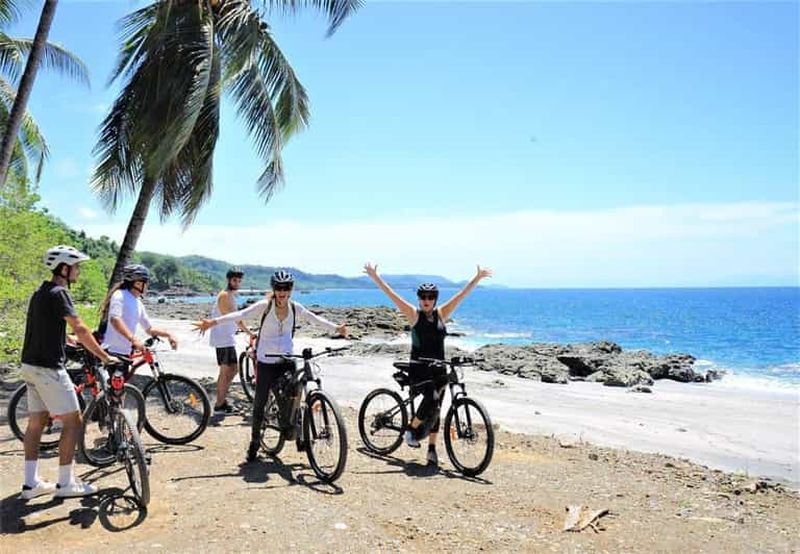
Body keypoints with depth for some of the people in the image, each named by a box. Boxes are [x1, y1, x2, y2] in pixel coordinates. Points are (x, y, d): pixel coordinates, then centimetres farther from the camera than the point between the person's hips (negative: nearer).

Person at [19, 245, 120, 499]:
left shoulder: (41, 292, 14)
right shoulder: (59, 293, -16)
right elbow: (80, 329, -21)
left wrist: (76, 343, 29)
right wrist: (104, 356, -16)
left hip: (31, 364, 10)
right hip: (48, 367, -10)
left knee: (36, 422, 13)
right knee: (72, 421, -2)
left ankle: (31, 483, 18)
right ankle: (66, 483, 4)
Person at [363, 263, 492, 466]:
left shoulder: (442, 313, 5)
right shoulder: (414, 314, -2)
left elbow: (462, 294, 3)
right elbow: (391, 294, -6)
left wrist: (478, 278, 1)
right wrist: (374, 276, -9)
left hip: (438, 369, 4)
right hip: (419, 368, -4)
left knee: (435, 409, 6)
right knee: (432, 398, -26)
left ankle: (432, 449, 18)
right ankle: (411, 429, -3)